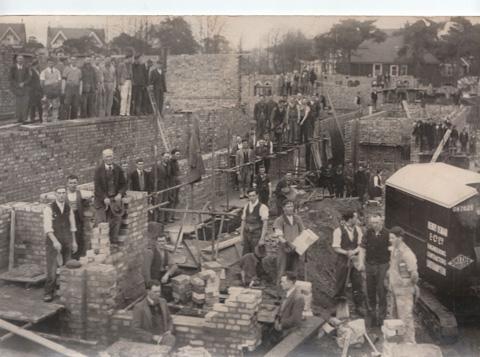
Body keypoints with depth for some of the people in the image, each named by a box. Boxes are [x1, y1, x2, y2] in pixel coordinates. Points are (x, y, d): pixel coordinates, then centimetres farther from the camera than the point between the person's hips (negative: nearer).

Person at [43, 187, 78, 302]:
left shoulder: (68, 208, 7)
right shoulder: (49, 209, -8)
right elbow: (47, 227, -14)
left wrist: (74, 241, 12)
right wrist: (55, 241, -24)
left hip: (67, 241, 4)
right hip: (53, 241, -4)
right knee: (52, 268, -7)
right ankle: (48, 293, 2)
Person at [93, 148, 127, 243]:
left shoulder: (118, 169, 2)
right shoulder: (98, 170, -6)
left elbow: (123, 184, 7)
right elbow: (97, 187, -9)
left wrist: (120, 194, -11)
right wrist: (104, 198, -18)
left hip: (115, 198, 3)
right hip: (102, 199, -3)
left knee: (116, 219, 2)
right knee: (101, 222, -2)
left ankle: (114, 241, 14)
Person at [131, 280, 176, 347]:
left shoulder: (162, 302, 10)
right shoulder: (139, 307, -6)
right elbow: (135, 329, -9)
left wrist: (169, 330, 2)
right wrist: (153, 337, -17)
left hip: (163, 335, 4)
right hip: (148, 339, -4)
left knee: (171, 339, -28)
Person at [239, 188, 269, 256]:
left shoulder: (262, 207, -11)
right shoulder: (246, 206, 9)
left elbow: (265, 224, -13)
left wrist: (262, 239, -17)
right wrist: (242, 234, 9)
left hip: (257, 236, -6)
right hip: (247, 235, 6)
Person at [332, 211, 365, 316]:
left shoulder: (357, 230, 4)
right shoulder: (339, 231, -11)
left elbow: (360, 245, 5)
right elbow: (336, 248, -11)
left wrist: (354, 251, -15)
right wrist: (346, 252, -24)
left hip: (355, 260, 4)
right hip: (342, 260, -4)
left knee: (357, 284, 5)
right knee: (340, 285, 4)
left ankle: (359, 307, 16)